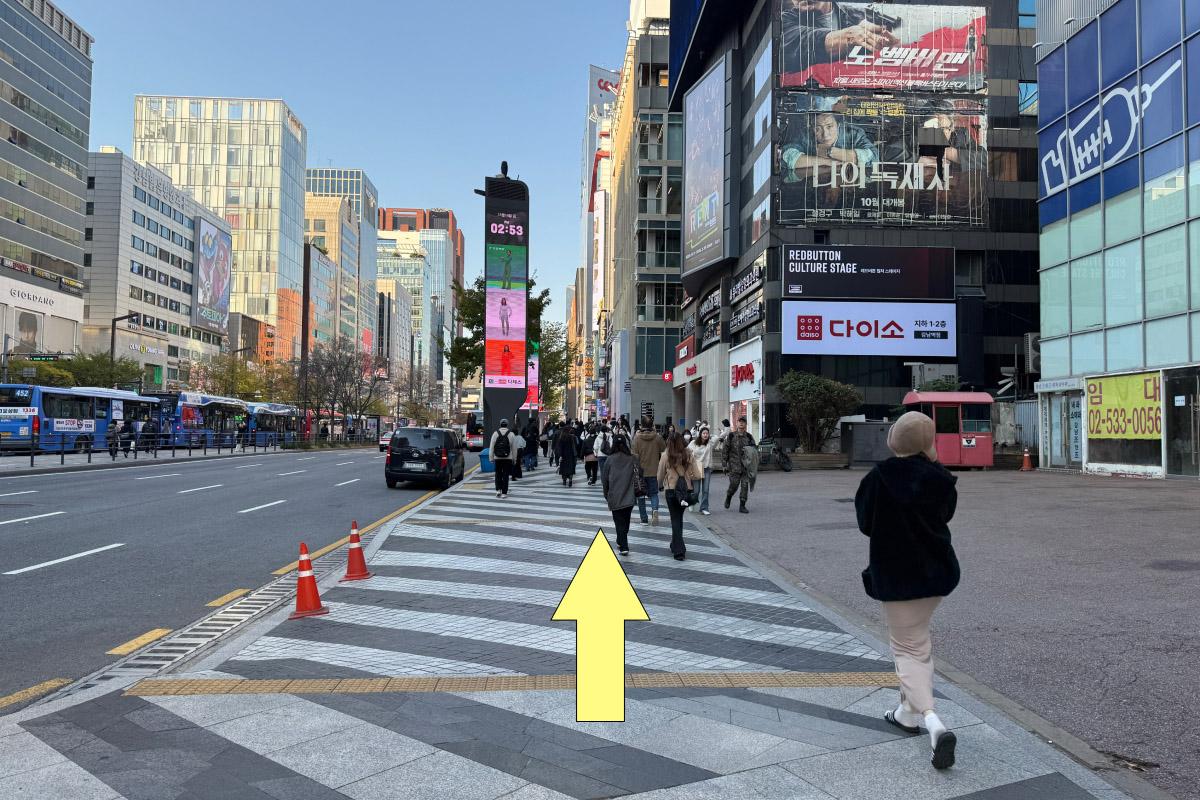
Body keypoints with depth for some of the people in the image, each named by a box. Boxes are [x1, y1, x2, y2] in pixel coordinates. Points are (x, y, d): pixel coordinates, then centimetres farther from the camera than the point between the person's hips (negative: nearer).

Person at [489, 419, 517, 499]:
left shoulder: (495, 434, -2)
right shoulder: (511, 434, -2)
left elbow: (491, 447, -1)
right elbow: (514, 448, 2)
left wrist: (491, 458, 5)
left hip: (497, 458, 1)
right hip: (508, 458, -1)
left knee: (498, 474, 15)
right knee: (505, 475, 5)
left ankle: (498, 490, 3)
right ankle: (504, 493, 4)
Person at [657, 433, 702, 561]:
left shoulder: (666, 456, -8)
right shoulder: (689, 455, -3)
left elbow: (660, 476, 1)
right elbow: (697, 475, -5)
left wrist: (660, 484, 22)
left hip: (671, 490, -2)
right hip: (686, 491, 2)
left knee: (676, 520, 6)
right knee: (679, 518, 21)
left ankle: (679, 551, 0)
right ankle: (675, 545, 34)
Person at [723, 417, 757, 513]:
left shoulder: (749, 437, 7)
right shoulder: (731, 436, 2)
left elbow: (754, 450, 15)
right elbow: (726, 450, 3)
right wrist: (725, 463, -1)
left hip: (746, 465, 2)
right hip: (734, 465, -2)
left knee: (745, 485, -2)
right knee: (734, 485, -4)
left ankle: (742, 506, 6)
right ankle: (728, 497, 27)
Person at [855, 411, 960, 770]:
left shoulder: (879, 478, -17)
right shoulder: (938, 478, -8)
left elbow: (865, 522, -8)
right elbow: (946, 513, 10)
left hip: (896, 575, -4)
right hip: (937, 572, 5)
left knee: (909, 649, 4)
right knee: (918, 639, 24)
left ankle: (933, 723, -14)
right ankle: (909, 711, 34)